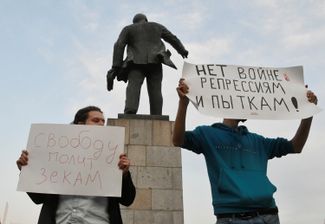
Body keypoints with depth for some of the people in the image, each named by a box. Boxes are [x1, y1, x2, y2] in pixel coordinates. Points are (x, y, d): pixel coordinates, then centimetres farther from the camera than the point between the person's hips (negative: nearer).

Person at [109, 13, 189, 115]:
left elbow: (119, 45, 7)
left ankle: (130, 109, -42)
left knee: (133, 85, -15)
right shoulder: (157, 26, 28)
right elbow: (173, 38, 32)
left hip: (136, 61, -1)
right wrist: (182, 50, 47)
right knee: (155, 90, -3)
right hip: (154, 60, 1)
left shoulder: (128, 29, 22)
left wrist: (116, 66, 1)